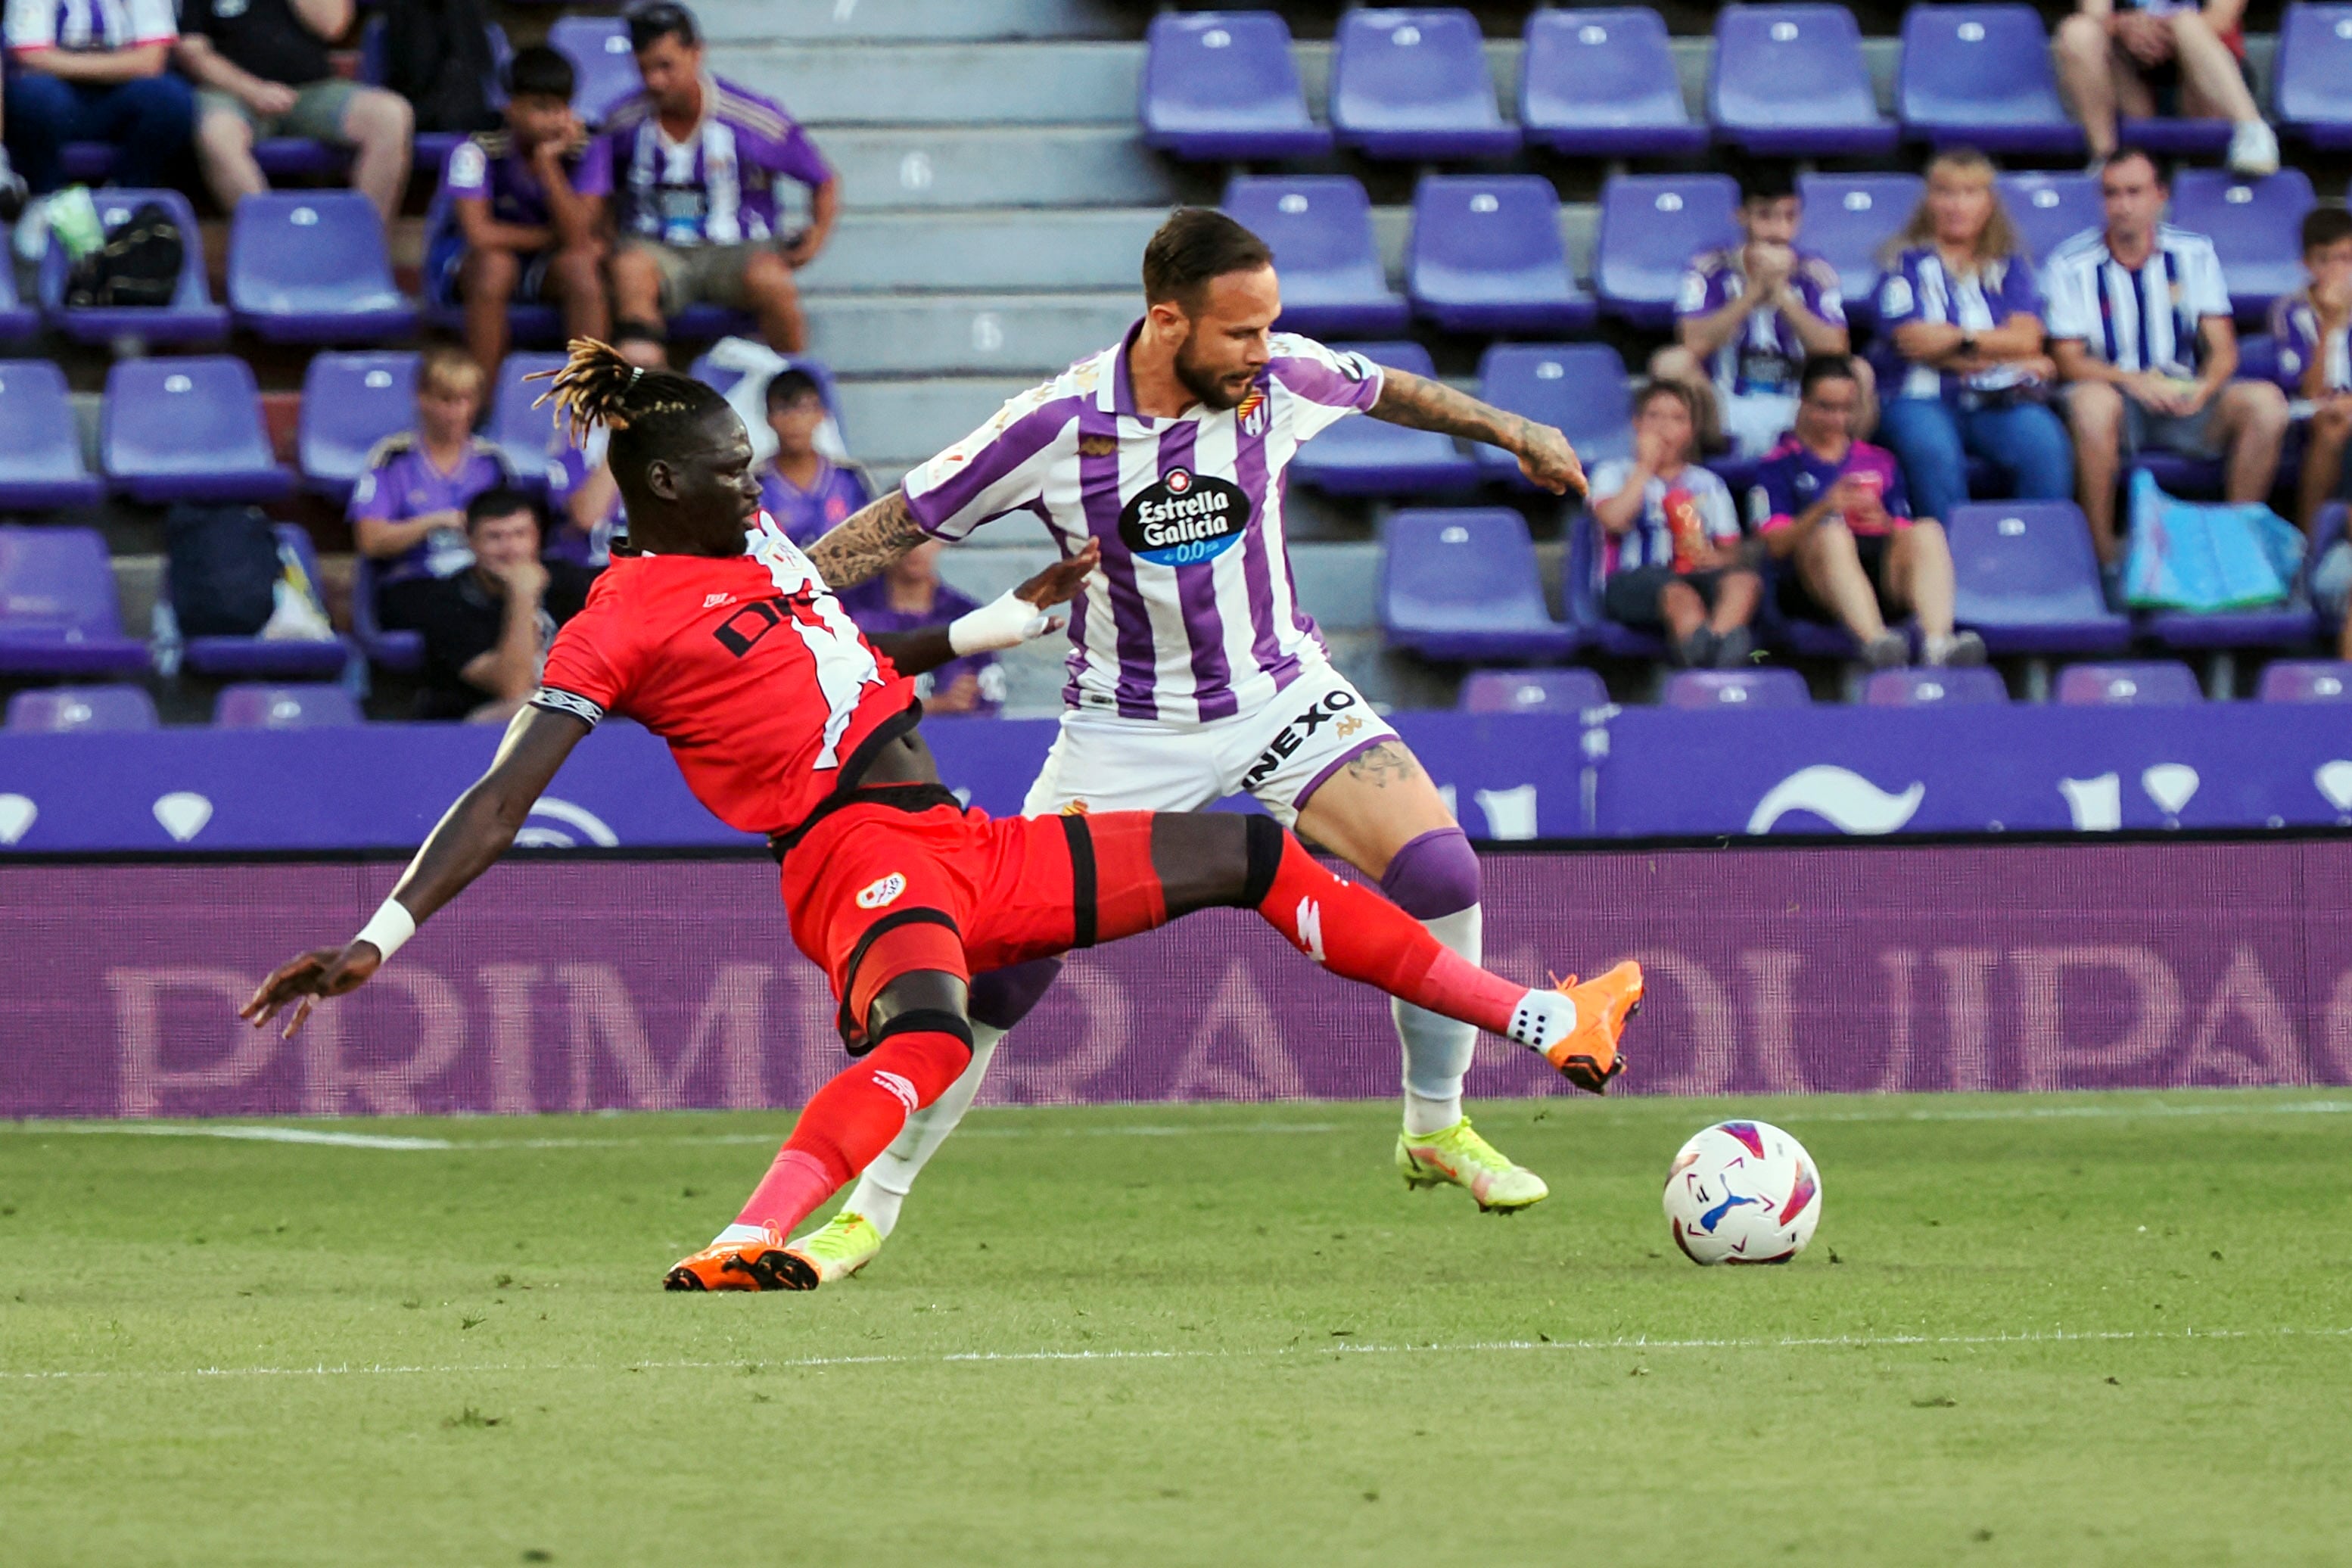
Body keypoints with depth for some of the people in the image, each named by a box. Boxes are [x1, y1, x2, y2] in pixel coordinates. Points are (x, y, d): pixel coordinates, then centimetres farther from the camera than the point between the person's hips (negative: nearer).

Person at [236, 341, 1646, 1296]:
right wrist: (381, 938, -23)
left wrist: (1013, 621, 37)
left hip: (969, 850, 9)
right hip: (857, 850, -9)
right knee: (929, 1035, -44)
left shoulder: (755, 548, 18)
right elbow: (505, 801, -13)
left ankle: (1545, 1025, 23)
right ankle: (738, 1248, -58)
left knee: (1256, 856, 14)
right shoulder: (620, 625, -7)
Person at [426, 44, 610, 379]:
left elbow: (578, 239, -23)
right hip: (463, 262, -3)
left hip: (544, 267, 3)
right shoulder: (476, 152, -21)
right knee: (496, 264, -36)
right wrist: (552, 237, -20)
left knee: (580, 265, -30)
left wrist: (547, 162, -30)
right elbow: (480, 235, -30)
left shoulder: (585, 153, -13)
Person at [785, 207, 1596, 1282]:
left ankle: (1436, 1130, 5)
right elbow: (898, 525, -10)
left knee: (1439, 872, -17)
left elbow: (1388, 391, 11)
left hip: (1280, 690, 2)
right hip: (1126, 727, -2)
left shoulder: (1280, 378, -13)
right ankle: (870, 1206, 4)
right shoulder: (1059, 426, -20)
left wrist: (1510, 431, 22)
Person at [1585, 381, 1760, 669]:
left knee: (1744, 581, -32)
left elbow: (1730, 552, 17)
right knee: (1678, 594, -40)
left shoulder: (1708, 484, 26)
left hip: (1694, 574, 3)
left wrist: (1711, 557, -9)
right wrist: (1646, 465, 2)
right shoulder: (1615, 473, 17)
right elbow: (1613, 519, -7)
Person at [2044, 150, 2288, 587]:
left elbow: (2222, 349, 2)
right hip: (2117, 392, -3)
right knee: (2092, 400, -39)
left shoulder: (2194, 255, 6)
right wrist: (2132, 382, -25)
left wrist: (2203, 389, -21)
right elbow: (2069, 361, -7)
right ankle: (2106, 556, -30)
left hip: (2185, 399, 3)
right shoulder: (2072, 265, -1)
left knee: (2266, 402, -25)